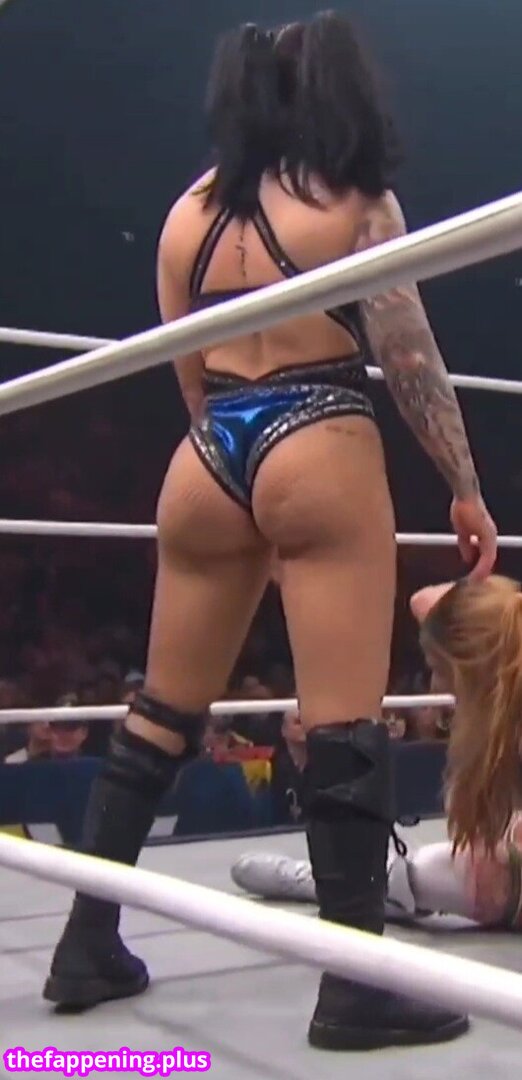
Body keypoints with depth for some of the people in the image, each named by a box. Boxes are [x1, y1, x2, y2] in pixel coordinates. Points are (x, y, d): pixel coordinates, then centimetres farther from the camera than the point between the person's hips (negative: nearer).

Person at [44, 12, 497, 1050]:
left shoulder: (187, 213, 16)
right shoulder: (355, 199, 3)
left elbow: (190, 377, 16)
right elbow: (409, 357, -2)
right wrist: (466, 488, 4)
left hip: (205, 464, 5)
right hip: (319, 457, -5)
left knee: (161, 714, 12)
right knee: (344, 723, -4)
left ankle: (88, 945, 19)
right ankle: (356, 983, 0)